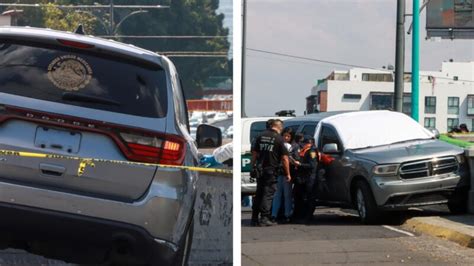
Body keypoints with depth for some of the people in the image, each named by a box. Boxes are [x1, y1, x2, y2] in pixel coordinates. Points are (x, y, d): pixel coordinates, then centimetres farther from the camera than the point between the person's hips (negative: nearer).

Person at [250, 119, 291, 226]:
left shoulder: (261, 136, 7)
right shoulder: (279, 139, -8)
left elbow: (254, 154, 11)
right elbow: (284, 158, -8)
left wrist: (253, 168, 20)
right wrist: (287, 174, -2)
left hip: (259, 171, 5)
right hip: (271, 171, -5)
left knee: (259, 194, 14)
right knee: (268, 194, -1)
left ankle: (254, 219, 16)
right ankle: (264, 218, -6)